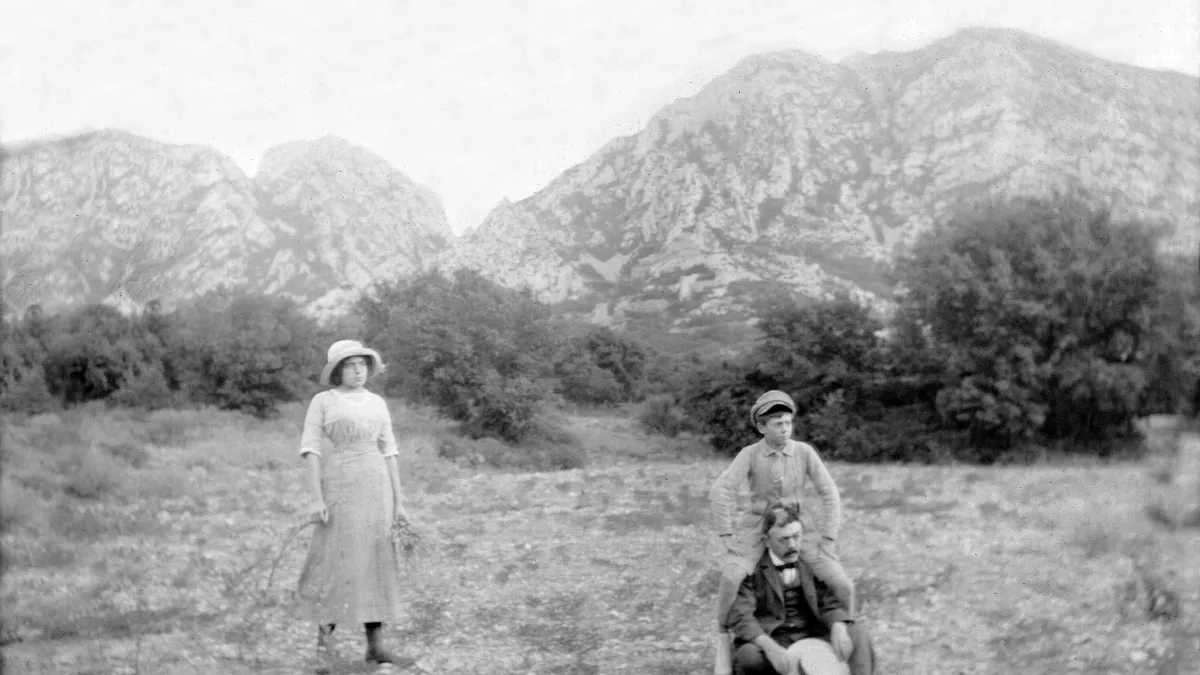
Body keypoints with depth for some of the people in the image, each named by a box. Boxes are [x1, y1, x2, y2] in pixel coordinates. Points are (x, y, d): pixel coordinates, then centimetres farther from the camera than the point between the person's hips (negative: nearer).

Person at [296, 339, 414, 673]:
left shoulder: (378, 403, 12)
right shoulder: (321, 401, 0)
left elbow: (388, 452, 11)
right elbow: (310, 449, -6)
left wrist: (398, 502, 7)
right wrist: (317, 498, -15)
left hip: (375, 487, 5)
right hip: (340, 486, -4)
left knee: (376, 564, 4)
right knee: (337, 563, -8)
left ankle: (374, 646, 10)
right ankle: (324, 645, 4)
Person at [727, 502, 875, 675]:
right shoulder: (752, 570, -3)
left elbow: (830, 603, 6)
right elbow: (740, 615, -13)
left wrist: (838, 627, -20)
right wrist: (770, 647, -32)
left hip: (811, 639, 4)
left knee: (857, 634, -18)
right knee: (749, 657, -36)